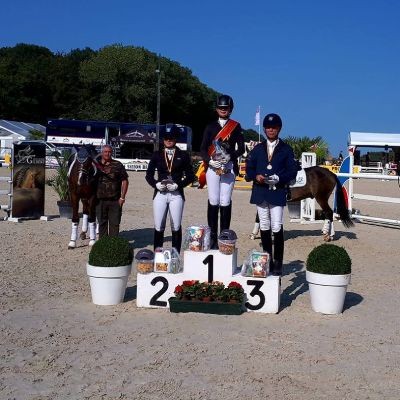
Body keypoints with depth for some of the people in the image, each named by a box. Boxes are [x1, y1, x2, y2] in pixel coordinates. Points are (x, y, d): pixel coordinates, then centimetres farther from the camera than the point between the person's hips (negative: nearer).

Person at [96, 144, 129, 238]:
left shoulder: (118, 165, 2)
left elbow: (125, 181, 1)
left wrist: (122, 197, -6)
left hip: (115, 201, -1)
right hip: (100, 200, 2)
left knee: (114, 223, 1)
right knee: (102, 223, 10)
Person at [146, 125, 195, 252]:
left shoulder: (183, 155, 6)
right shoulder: (157, 155, 10)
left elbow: (190, 176, 5)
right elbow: (149, 175, 10)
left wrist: (178, 185, -8)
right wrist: (156, 184, -8)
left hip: (176, 195, -1)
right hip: (160, 194, 1)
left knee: (176, 227, 2)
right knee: (158, 227, 1)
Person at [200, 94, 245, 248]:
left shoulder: (236, 126, 9)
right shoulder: (210, 127, 13)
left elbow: (241, 148, 2)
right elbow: (203, 148, 8)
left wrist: (229, 157, -14)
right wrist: (210, 161, -10)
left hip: (229, 167, -1)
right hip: (212, 166, 1)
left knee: (225, 202, -3)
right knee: (213, 201, -1)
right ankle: (212, 237, 2)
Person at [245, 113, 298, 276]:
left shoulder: (286, 149, 5)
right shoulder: (258, 149, 13)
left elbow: (292, 170, -1)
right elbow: (249, 168, 11)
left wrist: (278, 179, -16)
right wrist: (256, 176, -10)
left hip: (277, 193, -3)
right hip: (260, 192, 3)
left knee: (277, 228, -7)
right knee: (264, 228, 8)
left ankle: (277, 264, 0)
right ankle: (267, 261, 17)